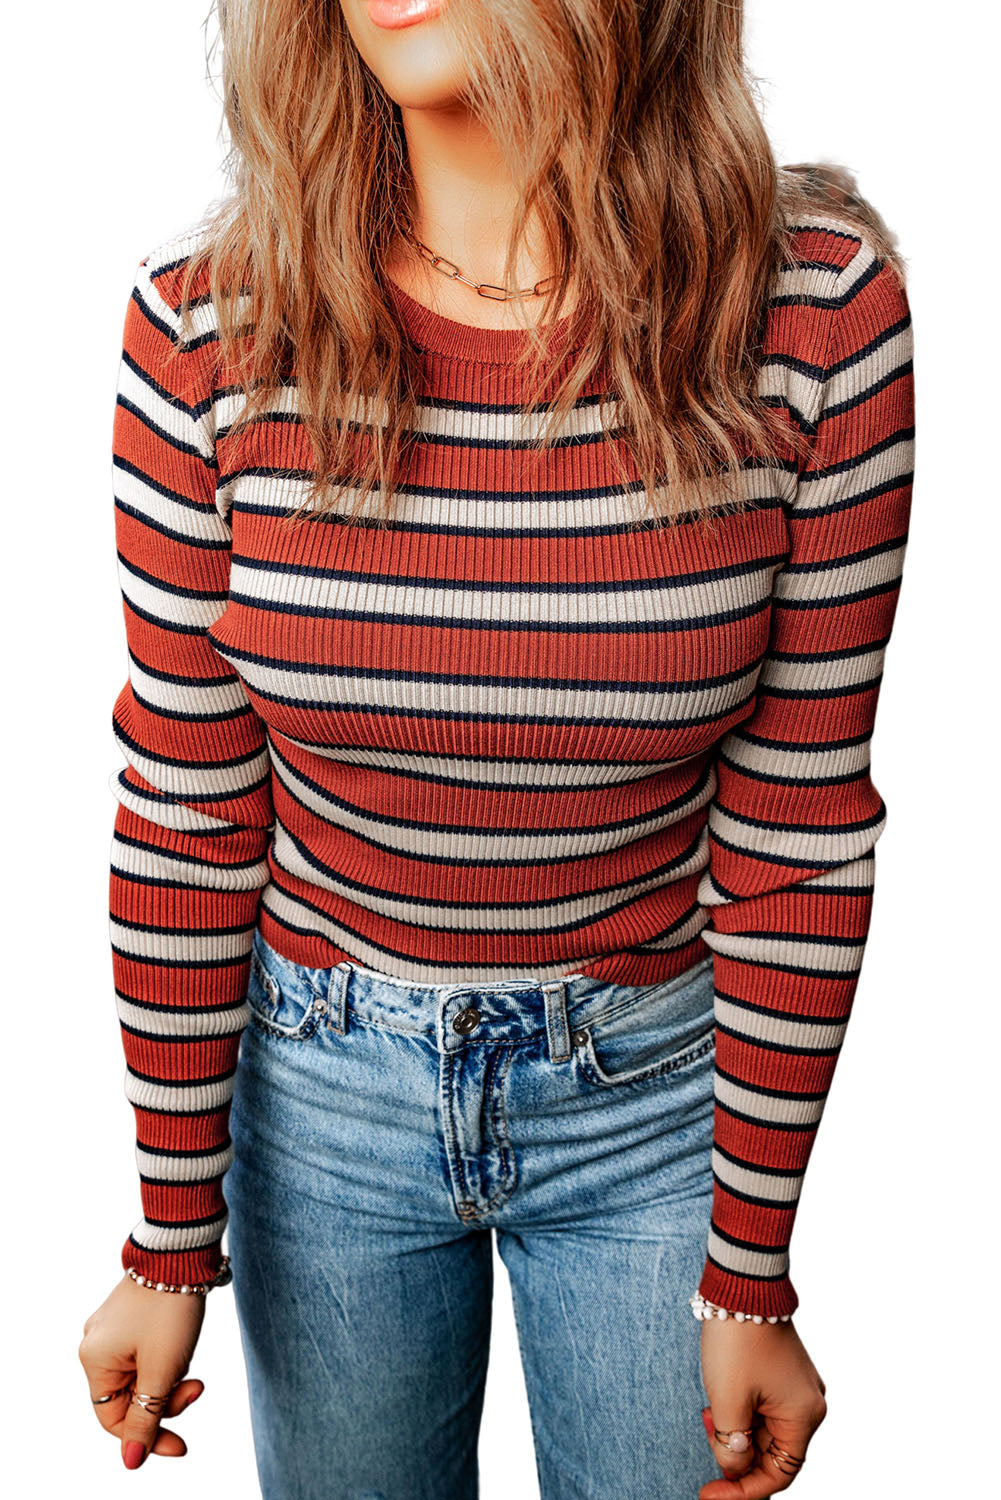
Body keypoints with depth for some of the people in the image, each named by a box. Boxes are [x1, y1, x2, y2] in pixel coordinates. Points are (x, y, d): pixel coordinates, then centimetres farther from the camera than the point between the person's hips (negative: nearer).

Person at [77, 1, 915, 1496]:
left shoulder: (818, 306, -18)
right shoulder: (211, 321, -15)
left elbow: (800, 830, -11)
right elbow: (186, 814, -7)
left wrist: (751, 1280, -4)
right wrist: (170, 1247, 0)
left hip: (656, 1090, 0)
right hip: (324, 1077, 2)